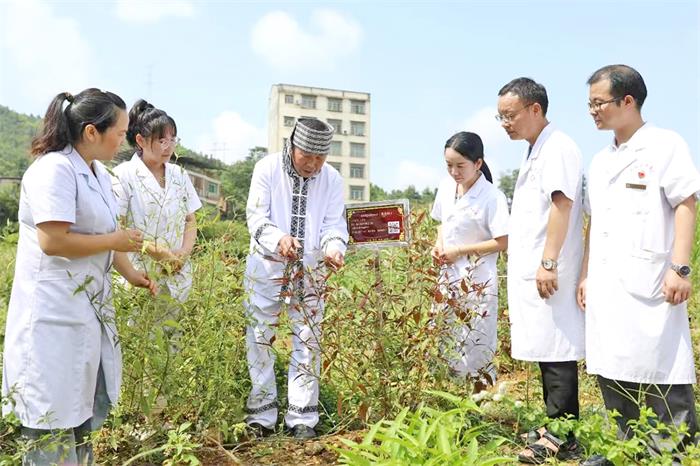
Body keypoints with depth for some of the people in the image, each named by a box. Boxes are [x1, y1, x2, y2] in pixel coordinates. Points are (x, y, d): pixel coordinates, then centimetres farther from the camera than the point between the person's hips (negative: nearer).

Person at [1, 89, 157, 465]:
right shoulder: (54, 169, -19)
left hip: (88, 306, 10)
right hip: (53, 313, -9)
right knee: (53, 412, 3)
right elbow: (53, 241, -26)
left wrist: (129, 273, 11)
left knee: (88, 401, 20)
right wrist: (117, 241, -16)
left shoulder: (97, 173, 10)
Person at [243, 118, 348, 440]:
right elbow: (256, 217, -12)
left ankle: (302, 419, 17)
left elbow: (334, 224, -3)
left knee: (308, 341, 5)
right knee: (260, 338, 5)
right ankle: (261, 416, 21)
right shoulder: (267, 168, -7)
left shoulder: (332, 179, -1)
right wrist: (279, 238, -33)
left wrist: (333, 247, -26)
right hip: (266, 267, -1)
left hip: (309, 271, 2)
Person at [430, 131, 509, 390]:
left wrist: (460, 251, -17)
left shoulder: (492, 197, -16)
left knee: (478, 345, 4)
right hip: (449, 276, 7)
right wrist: (439, 244, -2)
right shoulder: (446, 187, 3)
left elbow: (502, 243, -17)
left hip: (478, 281, -6)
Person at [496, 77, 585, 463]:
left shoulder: (557, 147, -9)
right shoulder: (534, 151, 20)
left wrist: (548, 263, -22)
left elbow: (561, 204, -18)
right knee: (546, 352, 13)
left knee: (556, 353, -3)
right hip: (531, 272, 9)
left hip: (547, 273, -9)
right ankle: (553, 428, 23)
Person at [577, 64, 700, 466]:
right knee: (613, 372, 10)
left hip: (649, 283, -7)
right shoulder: (601, 162, 18)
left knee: (662, 374, -5)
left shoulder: (665, 145, -1)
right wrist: (586, 275, 17)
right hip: (606, 285, 7)